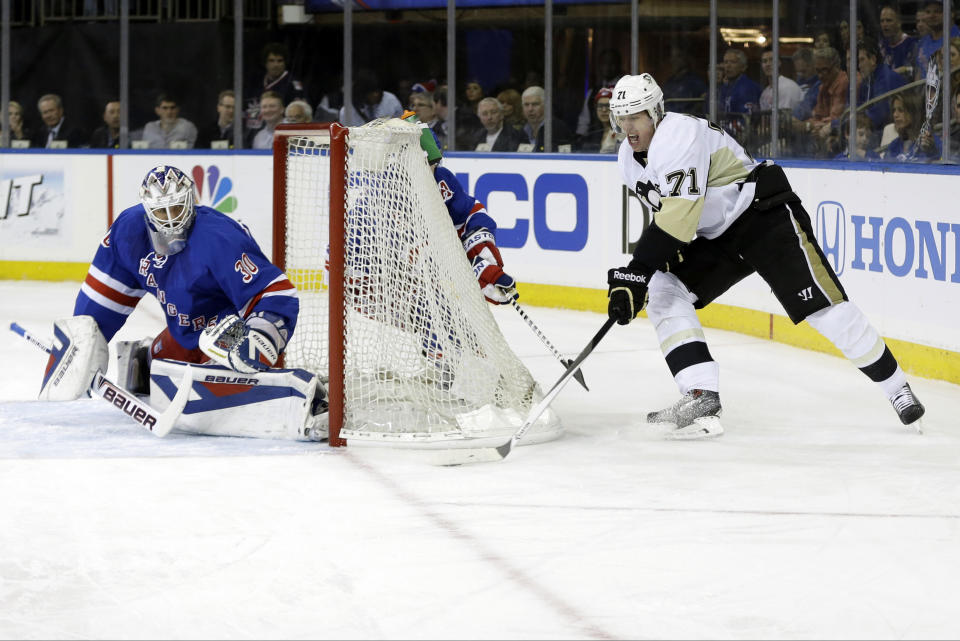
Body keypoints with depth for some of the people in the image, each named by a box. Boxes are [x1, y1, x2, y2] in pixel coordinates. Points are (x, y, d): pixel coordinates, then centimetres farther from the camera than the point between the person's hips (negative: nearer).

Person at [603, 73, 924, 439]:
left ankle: (897, 388, -1)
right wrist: (633, 277, 8)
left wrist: (638, 272, -37)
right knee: (663, 293, -10)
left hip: (765, 216, -9)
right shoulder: (629, 159, 5)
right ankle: (702, 398, -17)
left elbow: (678, 215, -34)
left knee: (822, 305, -15)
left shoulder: (681, 134, -25)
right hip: (714, 237, 9)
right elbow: (665, 217, 19)